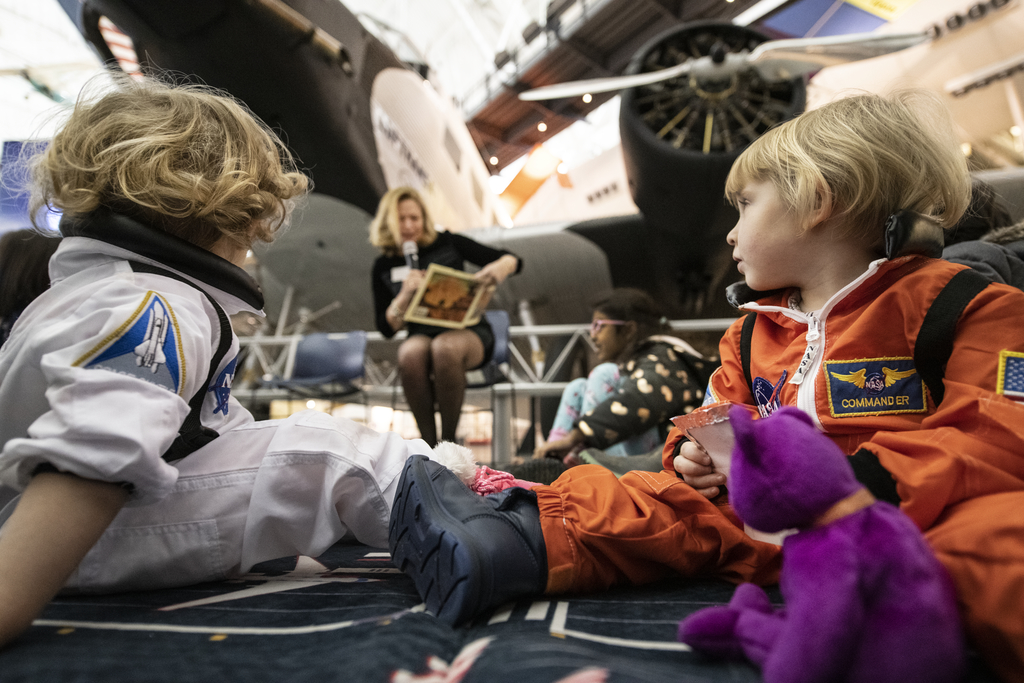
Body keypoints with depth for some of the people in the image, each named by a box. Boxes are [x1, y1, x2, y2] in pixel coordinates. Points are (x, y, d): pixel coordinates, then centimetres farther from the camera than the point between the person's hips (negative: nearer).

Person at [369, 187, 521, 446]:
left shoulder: (447, 244, 3)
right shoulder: (383, 267, 9)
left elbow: (513, 260, 2)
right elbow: (386, 328, 6)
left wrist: (501, 267, -23)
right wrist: (406, 294, -12)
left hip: (468, 332, -1)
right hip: (422, 335, 2)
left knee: (444, 348, -37)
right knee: (411, 353, -35)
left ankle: (449, 439, -22)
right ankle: (428, 441, -22)